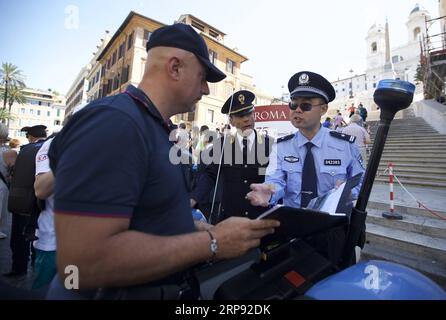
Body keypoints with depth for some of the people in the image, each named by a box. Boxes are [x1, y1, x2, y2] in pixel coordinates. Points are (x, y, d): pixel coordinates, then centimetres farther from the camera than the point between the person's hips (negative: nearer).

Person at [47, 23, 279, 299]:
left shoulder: (155, 129, 6)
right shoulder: (113, 122, -24)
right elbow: (84, 261, -30)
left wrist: (209, 231, 3)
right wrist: (213, 243, -24)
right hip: (125, 291, -8)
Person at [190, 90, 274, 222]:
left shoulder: (269, 144, -5)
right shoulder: (221, 145, -6)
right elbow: (210, 176, -4)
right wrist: (193, 199, -17)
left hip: (261, 216, 1)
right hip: (229, 215, 0)